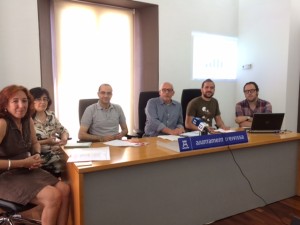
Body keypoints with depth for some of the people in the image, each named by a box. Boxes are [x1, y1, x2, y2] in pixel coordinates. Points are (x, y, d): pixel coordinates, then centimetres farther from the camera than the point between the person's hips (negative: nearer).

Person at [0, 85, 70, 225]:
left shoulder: (28, 120, 4)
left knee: (64, 190, -10)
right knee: (54, 197, -22)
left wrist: (37, 155, -3)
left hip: (27, 171, 7)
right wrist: (23, 163, -21)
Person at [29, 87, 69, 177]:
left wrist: (64, 138, -7)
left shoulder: (51, 115, 11)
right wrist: (46, 142, -17)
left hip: (56, 152, 6)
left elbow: (63, 130, 15)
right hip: (41, 156, -6)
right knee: (65, 165, -25)